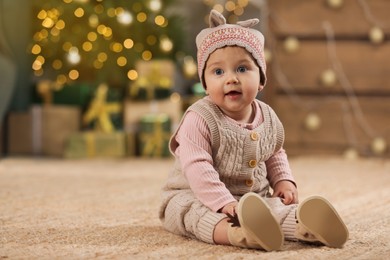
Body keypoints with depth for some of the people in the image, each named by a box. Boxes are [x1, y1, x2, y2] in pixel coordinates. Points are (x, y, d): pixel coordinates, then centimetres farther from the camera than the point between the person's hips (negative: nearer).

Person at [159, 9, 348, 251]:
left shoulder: (268, 119, 5)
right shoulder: (199, 119, -16)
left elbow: (275, 155, 24)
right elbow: (196, 167, -24)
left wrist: (284, 181, 5)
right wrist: (223, 203, -34)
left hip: (254, 198, 5)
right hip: (196, 197, -5)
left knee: (278, 205, -21)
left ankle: (302, 225, -56)